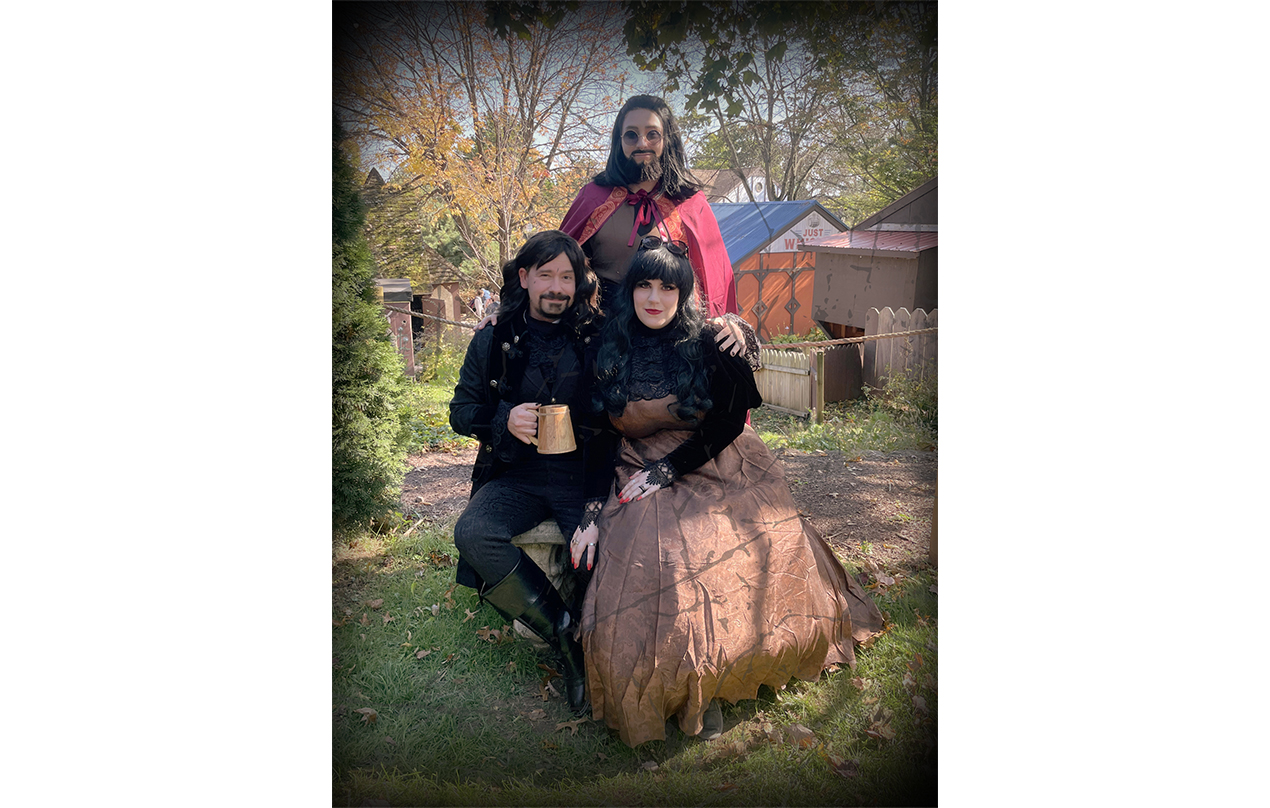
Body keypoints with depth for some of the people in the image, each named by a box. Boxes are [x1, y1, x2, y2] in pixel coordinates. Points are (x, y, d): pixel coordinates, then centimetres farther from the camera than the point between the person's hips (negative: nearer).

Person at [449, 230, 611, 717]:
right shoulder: (492, 342, 6)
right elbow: (462, 411, 11)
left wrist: (601, 492, -11)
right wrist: (505, 421, -11)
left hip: (583, 475, -2)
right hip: (516, 476, 2)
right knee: (472, 533, -27)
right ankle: (563, 634, -12)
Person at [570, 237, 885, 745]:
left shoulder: (709, 347, -4)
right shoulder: (611, 354, 2)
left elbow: (728, 423, -4)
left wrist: (667, 470, -12)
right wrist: (591, 514, -6)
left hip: (716, 470, -1)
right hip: (640, 479, 1)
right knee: (652, 570, -24)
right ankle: (693, 691, 0)